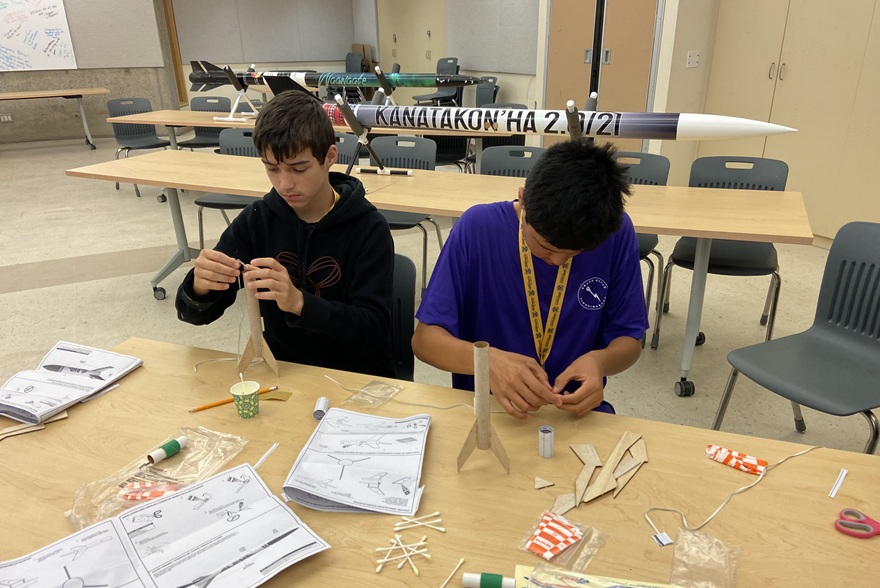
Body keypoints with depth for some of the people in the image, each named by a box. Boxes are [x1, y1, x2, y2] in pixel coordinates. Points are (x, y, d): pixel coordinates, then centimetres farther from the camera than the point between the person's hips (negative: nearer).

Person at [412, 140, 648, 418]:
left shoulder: (618, 233, -9)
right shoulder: (478, 227, -14)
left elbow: (629, 338, 1)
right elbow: (425, 337, -11)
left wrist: (601, 361, -21)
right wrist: (488, 360, -30)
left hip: (578, 411, 1)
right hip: (482, 406, 0)